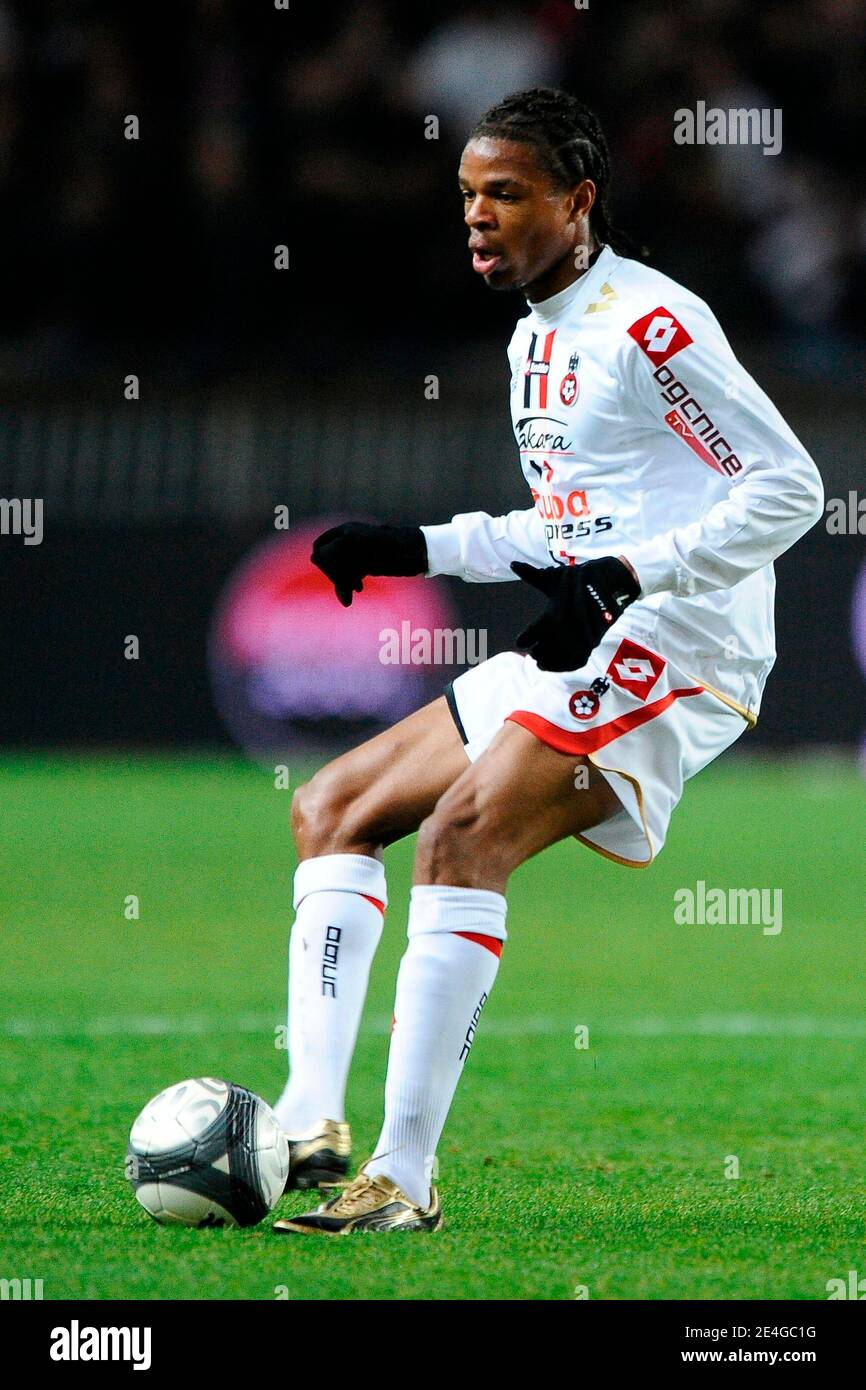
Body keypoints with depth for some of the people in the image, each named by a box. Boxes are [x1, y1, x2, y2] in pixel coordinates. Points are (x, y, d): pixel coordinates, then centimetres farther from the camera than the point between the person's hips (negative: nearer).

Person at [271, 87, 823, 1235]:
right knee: (333, 808, 8)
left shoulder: (649, 324, -12)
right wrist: (423, 548, 16)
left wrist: (626, 578, -22)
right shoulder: (537, 340, 18)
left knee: (460, 834, -28)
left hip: (672, 660, -11)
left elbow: (789, 488, -15)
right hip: (567, 662, 11)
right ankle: (314, 1127, -3)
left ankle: (404, 1179, -29)